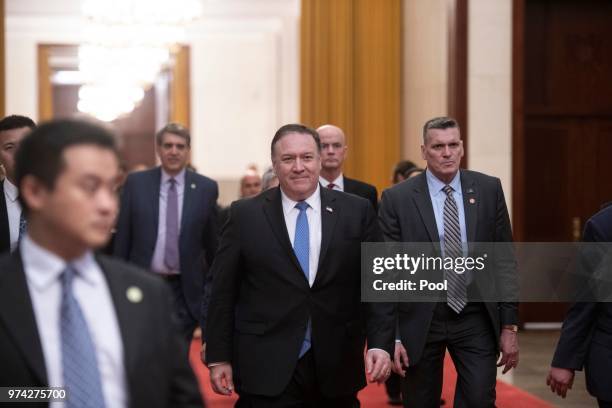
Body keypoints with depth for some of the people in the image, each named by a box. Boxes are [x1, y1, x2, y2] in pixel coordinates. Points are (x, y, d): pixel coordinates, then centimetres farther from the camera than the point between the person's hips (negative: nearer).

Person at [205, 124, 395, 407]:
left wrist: (380, 344, -9)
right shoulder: (245, 215, 0)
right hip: (266, 370, -1)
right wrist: (218, 358, 0)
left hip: (336, 369, 2)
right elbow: (223, 292, 2)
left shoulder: (357, 212, 3)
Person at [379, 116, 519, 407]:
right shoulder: (397, 198, -4)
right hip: (420, 321, -1)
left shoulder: (489, 189, 2)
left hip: (476, 320, 1)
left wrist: (509, 326, 0)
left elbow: (504, 259, 4)